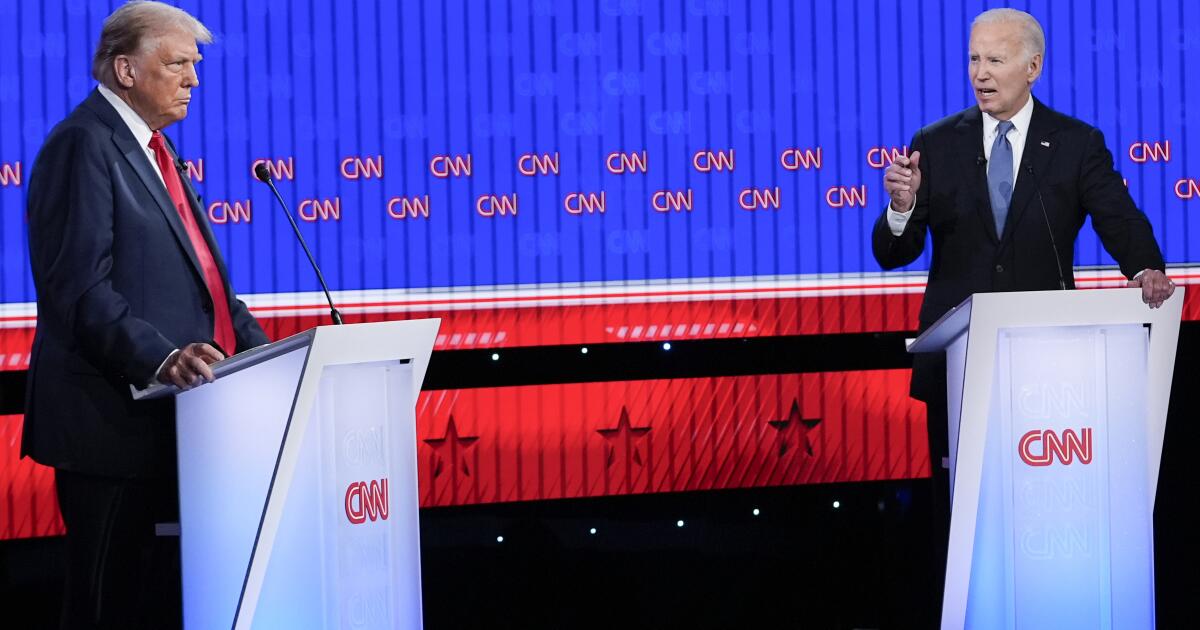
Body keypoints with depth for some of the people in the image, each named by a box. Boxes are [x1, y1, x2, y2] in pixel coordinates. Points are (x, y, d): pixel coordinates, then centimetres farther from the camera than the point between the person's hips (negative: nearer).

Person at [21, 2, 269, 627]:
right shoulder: (84, 144, -10)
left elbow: (203, 277, 22)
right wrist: (160, 359, -32)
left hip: (168, 421, 9)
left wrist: (264, 354, 8)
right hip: (114, 420, -9)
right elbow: (81, 289, -20)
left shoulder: (153, 150, 21)